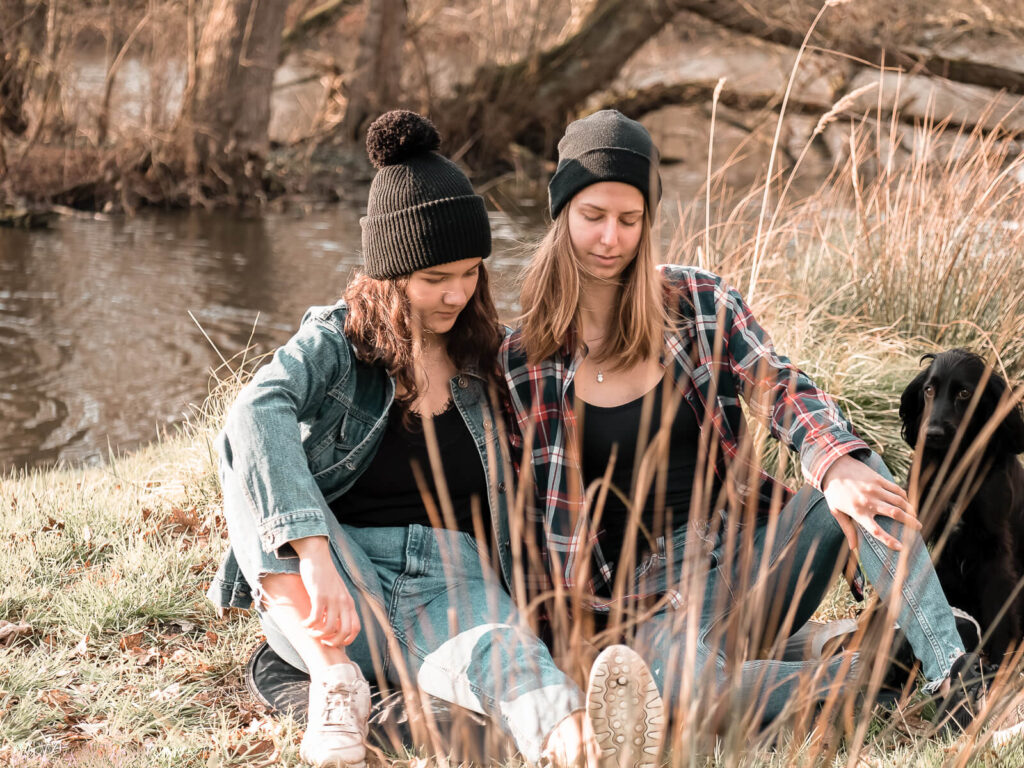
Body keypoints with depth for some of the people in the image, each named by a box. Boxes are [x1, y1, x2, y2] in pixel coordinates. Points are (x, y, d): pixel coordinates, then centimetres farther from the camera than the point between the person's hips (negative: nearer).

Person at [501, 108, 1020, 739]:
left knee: (862, 474, -29)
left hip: (755, 548, 3)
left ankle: (959, 683, -29)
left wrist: (838, 465, -29)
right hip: (655, 588, -2)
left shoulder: (699, 301, 5)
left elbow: (783, 391, -8)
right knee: (690, 684, -38)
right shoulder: (524, 362, 1)